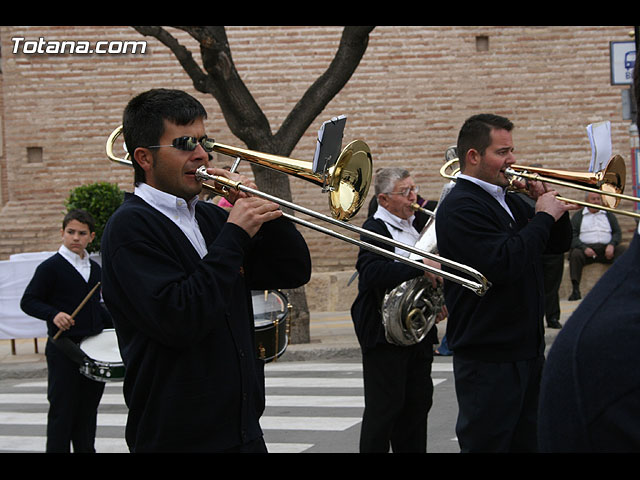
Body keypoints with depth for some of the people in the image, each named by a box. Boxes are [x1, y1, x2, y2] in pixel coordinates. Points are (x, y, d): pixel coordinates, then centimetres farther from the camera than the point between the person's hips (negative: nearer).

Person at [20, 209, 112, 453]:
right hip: (64, 349, -6)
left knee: (88, 409, 12)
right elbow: (28, 301, -9)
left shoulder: (95, 269, 13)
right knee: (62, 410, -3)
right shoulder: (51, 267, -7)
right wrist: (54, 315, -24)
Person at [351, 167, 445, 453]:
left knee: (418, 403, 12)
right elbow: (372, 272, -30)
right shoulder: (375, 229, -12)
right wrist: (420, 267, -37)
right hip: (385, 331, -8)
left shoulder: (415, 226, 14)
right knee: (384, 407, -4)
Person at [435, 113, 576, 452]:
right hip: (488, 357, -9)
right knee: (487, 443, -3)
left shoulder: (508, 200, 14)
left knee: (527, 440, 15)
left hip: (527, 349, 9)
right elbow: (504, 264, -27)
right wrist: (543, 217, -17)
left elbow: (558, 244, 19)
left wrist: (551, 205, 1)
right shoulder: (460, 206, -15)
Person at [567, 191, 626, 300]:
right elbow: (572, 236, 3)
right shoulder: (578, 216, 15)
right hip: (586, 249, -2)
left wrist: (611, 245, -9)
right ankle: (575, 290, -36)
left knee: (622, 249, -26)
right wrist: (584, 248, -15)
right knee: (576, 253, -33)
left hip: (606, 249, 2)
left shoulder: (609, 215, 23)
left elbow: (617, 233, 13)